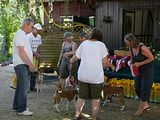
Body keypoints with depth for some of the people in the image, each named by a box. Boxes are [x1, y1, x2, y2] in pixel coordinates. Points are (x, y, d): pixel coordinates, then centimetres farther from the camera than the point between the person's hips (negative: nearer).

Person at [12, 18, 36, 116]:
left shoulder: (24, 35, 18)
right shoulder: (20, 34, -13)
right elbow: (21, 52, -20)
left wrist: (30, 64, 16)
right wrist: (30, 64, -19)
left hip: (25, 65, 10)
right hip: (21, 64, -10)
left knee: (20, 86, 15)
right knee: (24, 87, -8)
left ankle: (16, 106, 25)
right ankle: (21, 109, -2)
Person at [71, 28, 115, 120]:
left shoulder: (84, 43, 5)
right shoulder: (101, 45, -3)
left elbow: (76, 57, 11)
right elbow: (105, 61, -7)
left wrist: (72, 60, 33)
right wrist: (111, 66, 13)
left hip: (83, 75, 3)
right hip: (96, 76, -3)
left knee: (81, 97, 15)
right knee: (96, 98, 11)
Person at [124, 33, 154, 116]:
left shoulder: (142, 48, -28)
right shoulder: (131, 48, -6)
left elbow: (151, 58, -19)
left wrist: (140, 63, -25)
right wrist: (131, 64, -10)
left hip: (147, 70, -7)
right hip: (138, 71, 7)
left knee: (144, 90, 1)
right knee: (137, 88, 9)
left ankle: (140, 109, 15)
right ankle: (145, 105, 28)